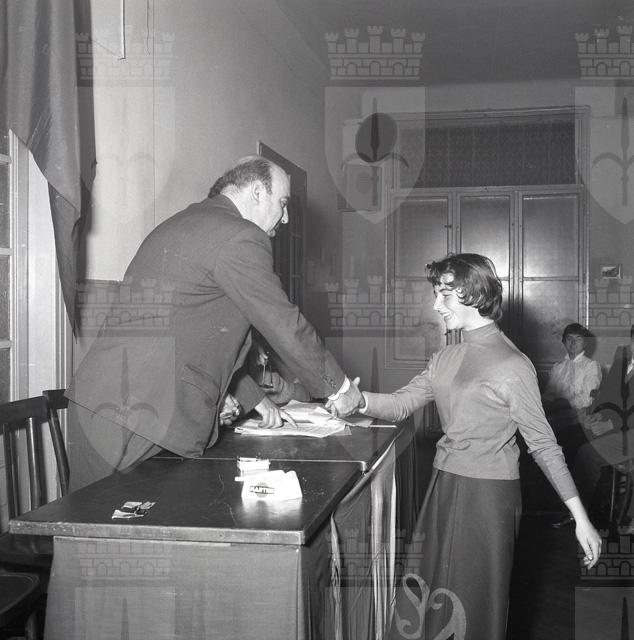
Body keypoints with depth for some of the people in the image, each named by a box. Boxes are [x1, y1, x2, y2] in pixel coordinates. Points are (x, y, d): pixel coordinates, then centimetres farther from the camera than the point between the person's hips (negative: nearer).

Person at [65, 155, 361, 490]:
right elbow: (285, 326, -6)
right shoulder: (239, 237, -8)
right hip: (142, 412, -10)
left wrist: (253, 397, 31)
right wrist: (339, 386, 8)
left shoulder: (183, 224, 24)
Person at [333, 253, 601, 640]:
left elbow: (543, 445, -10)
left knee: (475, 605, 6)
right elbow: (402, 405, 6)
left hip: (488, 495, -7)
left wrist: (581, 519, -9)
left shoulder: (512, 366, -12)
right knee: (425, 595, 13)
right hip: (444, 488, 7)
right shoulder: (445, 360, 9)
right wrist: (360, 401, -15)